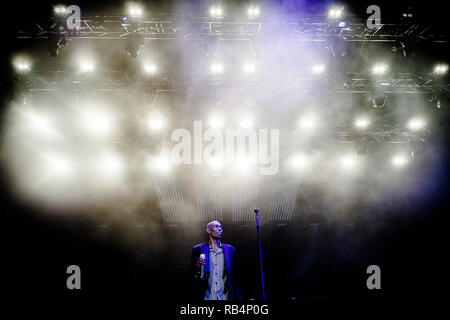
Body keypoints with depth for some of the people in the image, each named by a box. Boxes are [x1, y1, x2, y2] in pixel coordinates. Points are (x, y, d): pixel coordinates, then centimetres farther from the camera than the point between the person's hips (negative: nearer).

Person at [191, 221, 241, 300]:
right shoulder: (198, 249, 5)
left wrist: (238, 298, 4)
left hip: (225, 297, 2)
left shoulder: (230, 249, 10)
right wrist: (197, 266, -18)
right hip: (207, 297, -1)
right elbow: (193, 275, 3)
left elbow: (235, 276, 10)